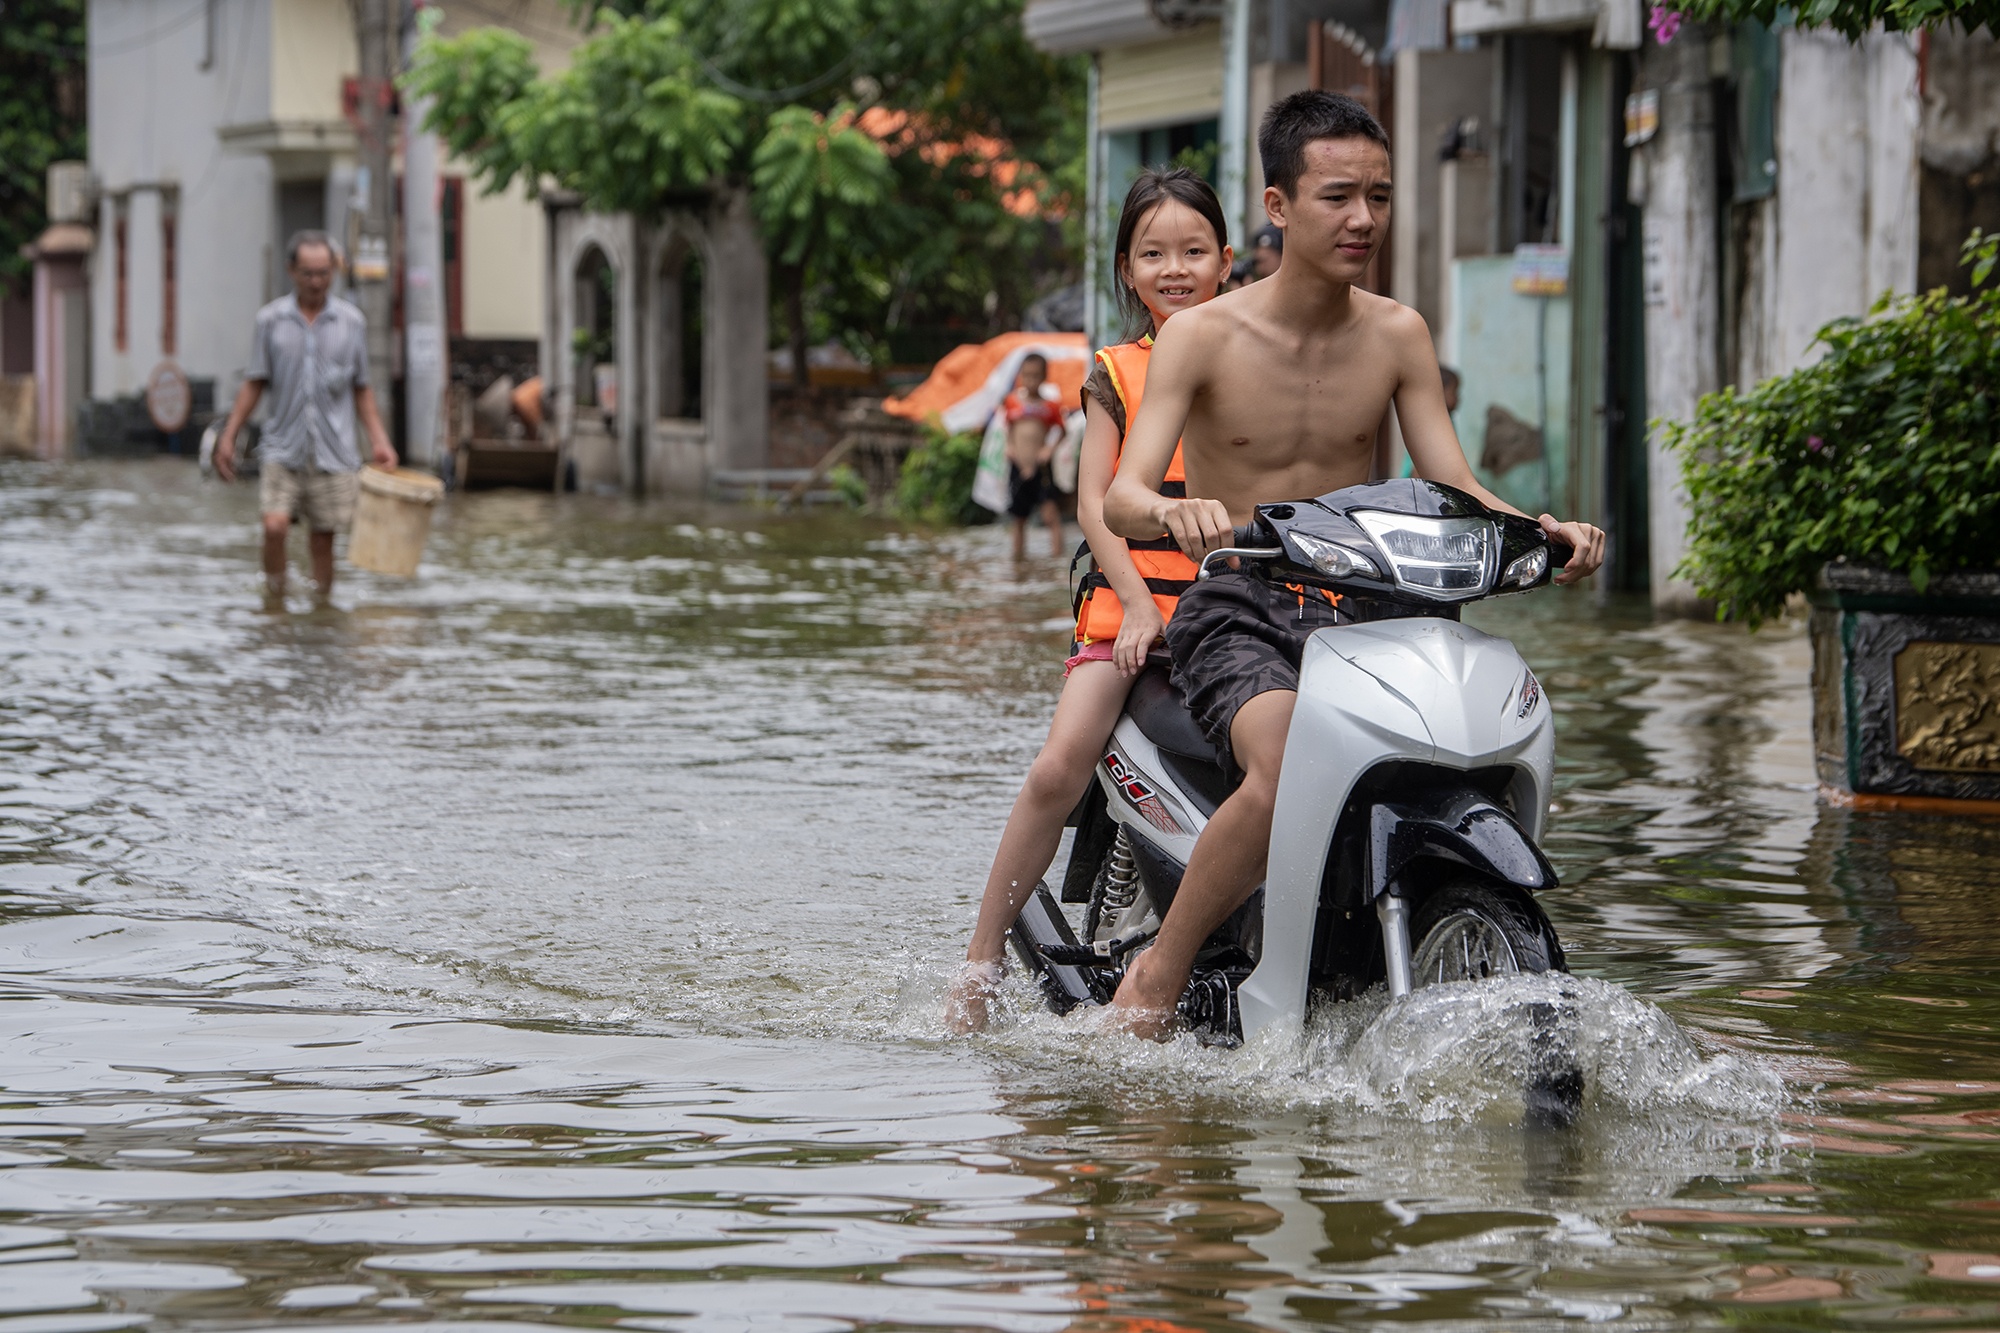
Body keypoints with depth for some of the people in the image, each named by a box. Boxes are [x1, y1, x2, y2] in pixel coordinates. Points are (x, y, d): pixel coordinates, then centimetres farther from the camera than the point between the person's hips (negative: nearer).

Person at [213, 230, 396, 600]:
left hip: (333, 454, 1)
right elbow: (254, 384, 8)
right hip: (283, 448, -1)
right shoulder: (271, 320, 4)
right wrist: (228, 437, 3)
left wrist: (379, 440, 2)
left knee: (322, 540, 2)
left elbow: (361, 388, 11)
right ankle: (274, 603, -3)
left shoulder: (351, 322, 6)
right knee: (275, 526, -17)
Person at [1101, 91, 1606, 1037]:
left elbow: (1452, 487, 4)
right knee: (1289, 766, -35)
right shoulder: (1201, 338, -5)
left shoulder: (1397, 337, 8)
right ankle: (1156, 974, -19)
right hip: (1231, 610, -4)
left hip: (1352, 614, 4)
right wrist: (1174, 513, -40)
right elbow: (1121, 497, -15)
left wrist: (1541, 530, -17)